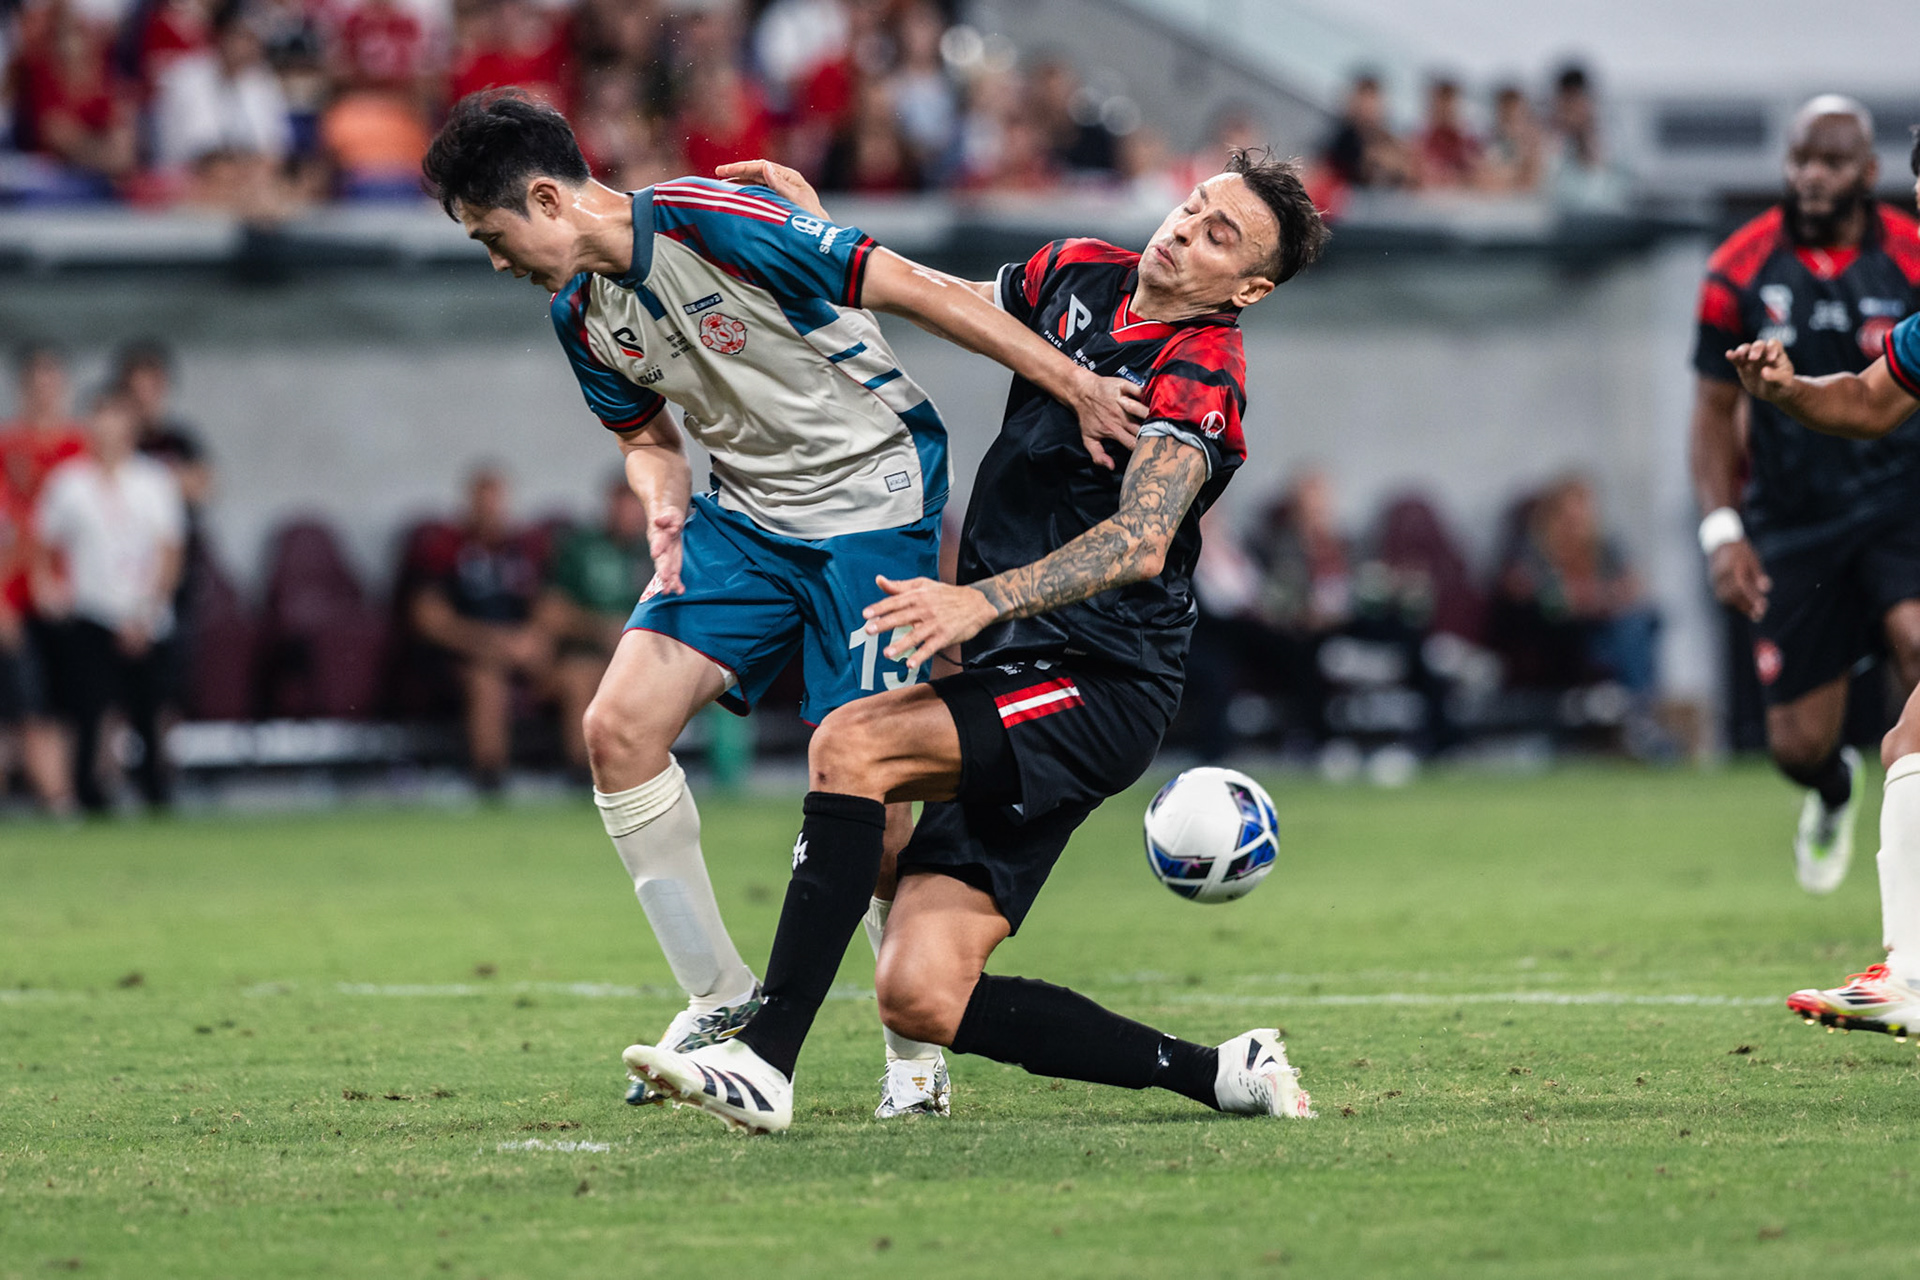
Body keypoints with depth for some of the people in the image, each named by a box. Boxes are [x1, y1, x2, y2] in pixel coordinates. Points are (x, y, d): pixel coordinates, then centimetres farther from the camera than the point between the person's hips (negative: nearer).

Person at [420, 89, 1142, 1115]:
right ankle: (718, 996, 4)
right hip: (746, 518, 7)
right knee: (619, 727, -9)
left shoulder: (716, 222, -23)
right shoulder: (581, 315, 2)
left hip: (873, 504, -7)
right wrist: (665, 508, -9)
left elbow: (915, 291, -22)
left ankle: (921, 1045, 8)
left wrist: (1076, 386, -25)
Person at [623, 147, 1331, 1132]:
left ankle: (765, 1059, -28)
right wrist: (814, 227, 23)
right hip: (1017, 690, 8)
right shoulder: (1080, 275, 12)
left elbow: (1140, 543, -28)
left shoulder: (1198, 377, -12)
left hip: (1094, 693, -8)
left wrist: (983, 600, -39)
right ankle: (1222, 1076, 4)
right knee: (920, 997, -6)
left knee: (852, 744, -28)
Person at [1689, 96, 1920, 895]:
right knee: (1799, 743, 1)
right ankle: (1834, 791, 40)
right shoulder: (1741, 272, -2)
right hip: (1792, 521, 1)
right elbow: (1715, 410, 5)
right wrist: (1722, 530, -5)